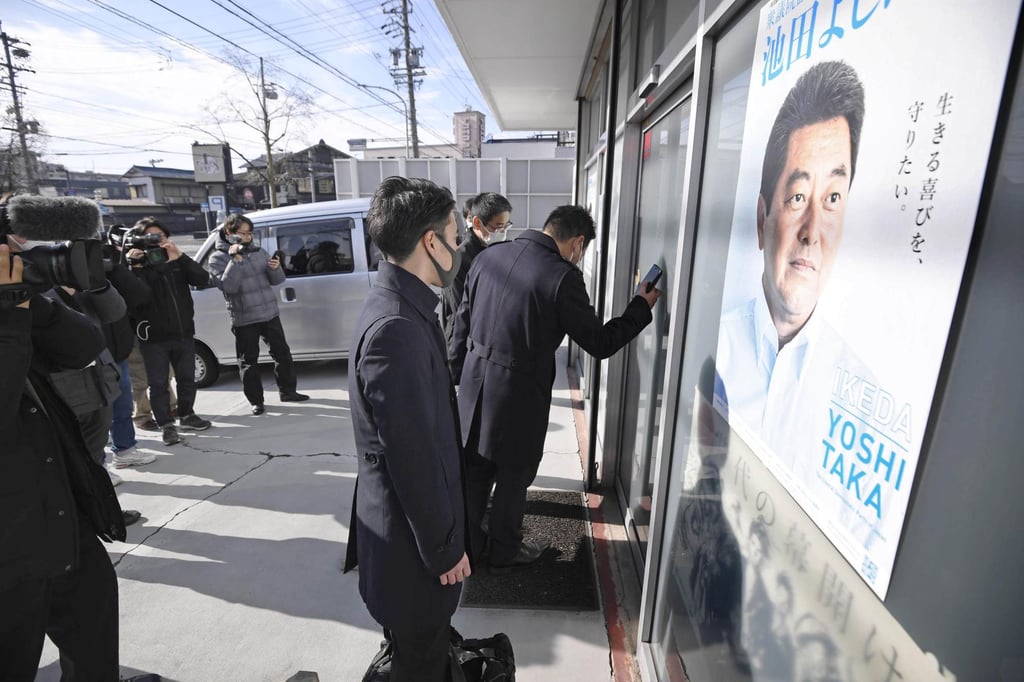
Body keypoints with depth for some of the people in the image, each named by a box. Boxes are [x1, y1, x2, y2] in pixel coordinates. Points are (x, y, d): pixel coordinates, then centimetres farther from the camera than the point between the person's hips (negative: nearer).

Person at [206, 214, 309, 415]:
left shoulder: (258, 251, 9)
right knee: (248, 360, 4)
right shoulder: (218, 258, -4)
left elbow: (276, 281, 9)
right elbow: (228, 286, -19)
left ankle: (288, 391, 25)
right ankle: (256, 401, 15)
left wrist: (275, 268, -13)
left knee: (282, 352, 11)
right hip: (244, 319, -4)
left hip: (270, 313, 4)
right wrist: (236, 260, -22)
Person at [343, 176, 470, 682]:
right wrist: (445, 548, -13)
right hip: (413, 540, -8)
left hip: (409, 520, 9)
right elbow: (412, 457, -26)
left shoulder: (399, 306, 1)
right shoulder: (395, 329, -30)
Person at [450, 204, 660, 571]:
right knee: (514, 476, 17)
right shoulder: (563, 277, -19)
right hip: (519, 395, -6)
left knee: (475, 471, 22)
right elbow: (600, 343, -10)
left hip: (475, 386, 6)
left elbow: (462, 322, 6)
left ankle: (467, 542, 42)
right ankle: (504, 551, 37)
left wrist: (457, 375, 18)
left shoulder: (487, 257, 0)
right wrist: (642, 306, 3)